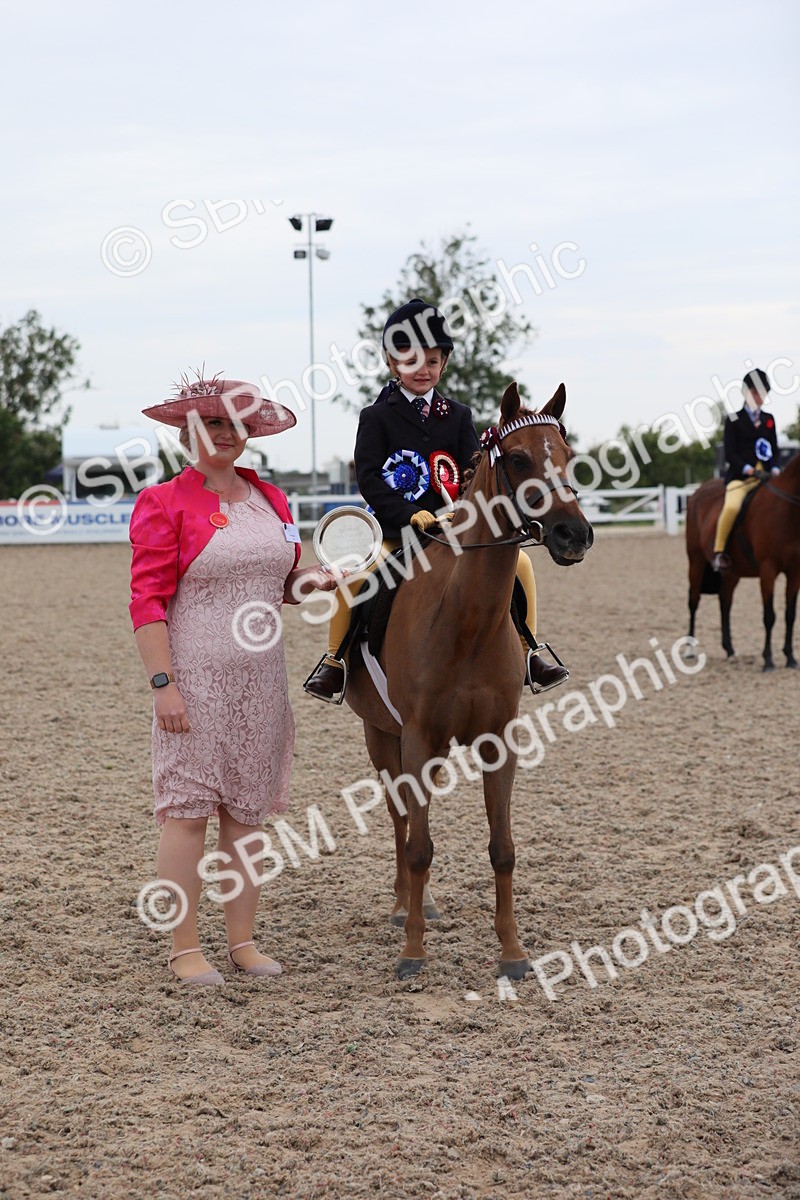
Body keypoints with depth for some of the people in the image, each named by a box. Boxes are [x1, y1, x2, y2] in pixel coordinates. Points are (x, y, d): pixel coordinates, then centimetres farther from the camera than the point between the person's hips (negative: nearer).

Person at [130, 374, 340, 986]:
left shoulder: (271, 499, 11)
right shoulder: (163, 503, -6)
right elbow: (147, 602, -10)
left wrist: (309, 581, -2)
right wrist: (163, 683, -17)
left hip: (260, 677, 5)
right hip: (195, 677, -5)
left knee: (248, 808, 10)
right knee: (189, 809, -1)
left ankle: (243, 940, 20)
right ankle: (185, 948, 7)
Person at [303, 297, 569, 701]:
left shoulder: (457, 415, 12)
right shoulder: (376, 418, 2)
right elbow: (368, 478, -7)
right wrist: (409, 514, -20)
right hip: (395, 526, -3)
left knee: (518, 561, -11)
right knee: (354, 573, -30)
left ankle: (527, 654, 3)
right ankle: (333, 662, -12)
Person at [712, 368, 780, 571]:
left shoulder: (769, 419, 18)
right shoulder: (734, 421, 4)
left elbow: (774, 449, 16)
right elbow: (730, 454, -5)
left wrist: (775, 469, -4)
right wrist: (748, 469, -19)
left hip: (766, 476, 5)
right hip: (739, 476, -5)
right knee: (732, 506, -33)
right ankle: (718, 552, -23)